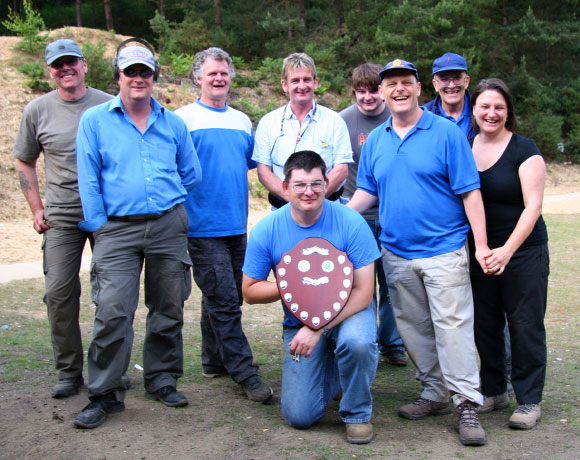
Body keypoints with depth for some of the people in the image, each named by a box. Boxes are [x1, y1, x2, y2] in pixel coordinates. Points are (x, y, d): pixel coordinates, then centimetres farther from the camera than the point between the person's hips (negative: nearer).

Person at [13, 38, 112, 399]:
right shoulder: (38, 110, 4)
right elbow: (24, 163, 13)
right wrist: (37, 209, 6)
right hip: (62, 217, 1)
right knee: (60, 291, -2)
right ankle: (69, 371, 11)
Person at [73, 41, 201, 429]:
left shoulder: (173, 123, 12)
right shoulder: (95, 121, 5)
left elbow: (191, 174, 19)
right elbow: (88, 179, 2)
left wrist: (167, 204, 12)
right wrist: (99, 225, -3)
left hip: (168, 226, 3)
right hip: (118, 228, -3)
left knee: (168, 308, 8)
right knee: (112, 311, -11)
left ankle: (162, 380, 23)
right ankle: (105, 394, 0)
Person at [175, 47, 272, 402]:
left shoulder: (242, 121, 14)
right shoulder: (183, 119, -4)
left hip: (237, 225, 6)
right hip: (203, 226, -6)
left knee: (227, 299, 14)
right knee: (223, 301, -6)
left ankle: (214, 361, 27)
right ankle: (245, 372, -1)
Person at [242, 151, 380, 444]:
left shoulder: (350, 222, -16)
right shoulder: (266, 230, -10)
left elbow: (364, 291, -17)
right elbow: (250, 291, -2)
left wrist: (318, 328, -27)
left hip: (348, 310, -2)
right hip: (299, 320, 2)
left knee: (356, 342, -38)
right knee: (300, 417, -6)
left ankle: (357, 414, -7)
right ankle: (329, 369, 29)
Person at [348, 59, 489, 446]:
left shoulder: (446, 133, -4)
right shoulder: (375, 140, 10)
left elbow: (469, 192, -6)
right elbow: (366, 192, 15)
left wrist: (482, 244, -10)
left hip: (443, 250, -5)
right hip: (396, 253, 5)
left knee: (452, 326, -6)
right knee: (414, 328, 11)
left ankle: (467, 404, 2)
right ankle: (436, 393, 25)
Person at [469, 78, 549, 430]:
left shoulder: (524, 150, -7)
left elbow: (533, 206, -14)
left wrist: (508, 249, -26)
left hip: (524, 252, -4)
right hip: (479, 253, 4)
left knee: (525, 325, 1)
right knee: (485, 324, 10)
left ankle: (530, 400, 12)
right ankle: (494, 391, 26)